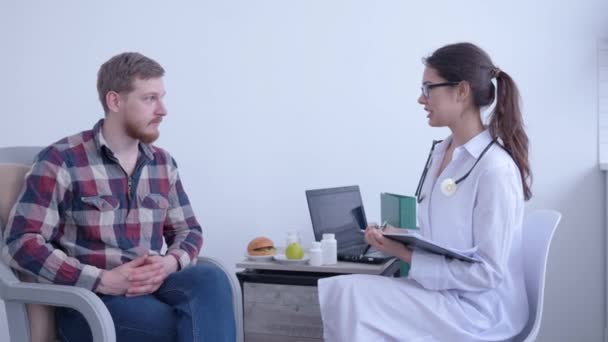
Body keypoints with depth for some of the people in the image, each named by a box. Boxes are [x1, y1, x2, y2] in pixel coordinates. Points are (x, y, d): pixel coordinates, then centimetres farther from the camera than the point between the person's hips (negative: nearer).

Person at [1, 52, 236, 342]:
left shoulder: (163, 163, 11)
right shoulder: (61, 161, -5)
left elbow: (188, 230, 18)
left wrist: (170, 263, -7)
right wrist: (102, 280, -18)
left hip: (150, 287, 5)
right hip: (88, 299, -5)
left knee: (210, 279, -30)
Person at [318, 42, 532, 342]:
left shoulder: (495, 169, -20)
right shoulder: (441, 152, 8)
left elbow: (487, 272, -20)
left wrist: (408, 257, -22)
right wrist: (397, 239, -4)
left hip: (478, 309, -7)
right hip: (440, 290, 8)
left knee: (350, 294, -22)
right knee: (340, 290, -14)